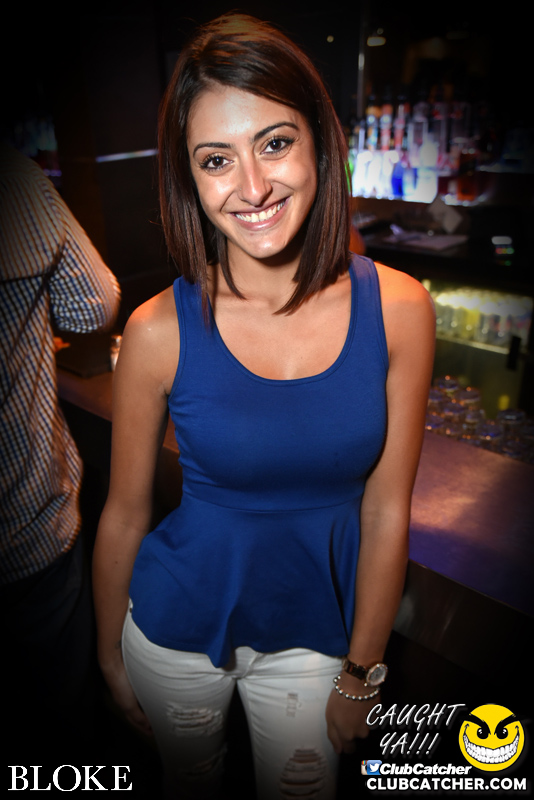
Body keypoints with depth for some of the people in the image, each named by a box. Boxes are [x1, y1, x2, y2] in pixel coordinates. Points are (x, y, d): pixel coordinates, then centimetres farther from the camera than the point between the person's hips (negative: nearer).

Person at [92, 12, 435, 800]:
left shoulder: (398, 308, -17)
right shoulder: (161, 330, -21)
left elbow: (386, 508, -11)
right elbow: (125, 512, -9)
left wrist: (361, 672, -1)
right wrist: (111, 651, 5)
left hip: (312, 633, 1)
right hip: (177, 626, 0)